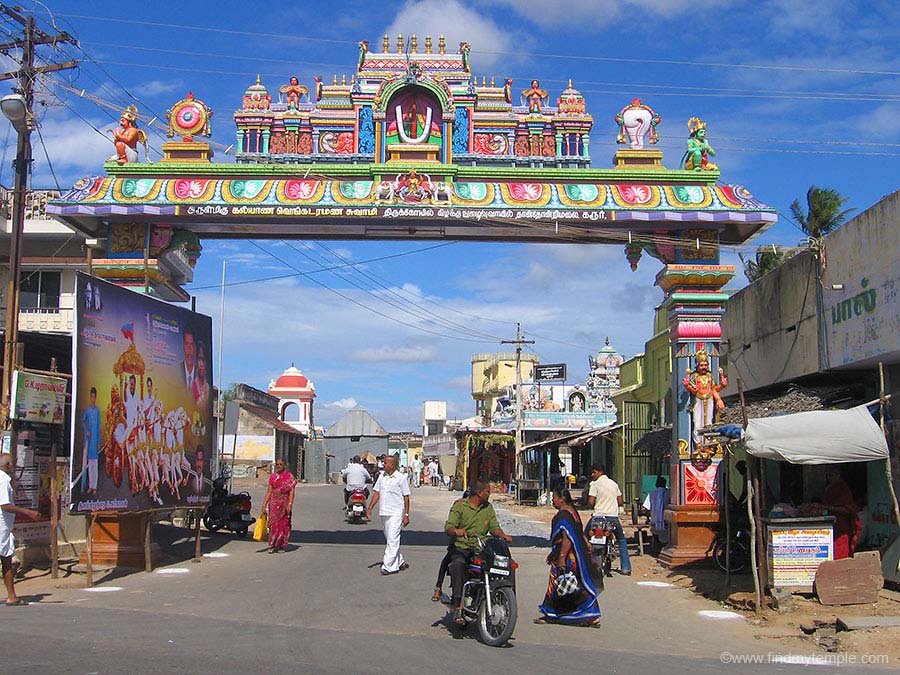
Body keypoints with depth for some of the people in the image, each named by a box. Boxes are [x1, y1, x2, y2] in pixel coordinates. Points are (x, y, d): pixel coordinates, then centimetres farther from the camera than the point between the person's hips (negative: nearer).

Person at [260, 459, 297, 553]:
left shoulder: (289, 476, 0)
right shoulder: (272, 477, 11)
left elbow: (291, 491, -6)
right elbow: (269, 492, 12)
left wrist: (290, 504, -15)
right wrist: (264, 504, 6)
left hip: (284, 503, -3)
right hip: (274, 502, 3)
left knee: (284, 524, 1)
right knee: (273, 523, -2)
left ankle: (282, 545, 8)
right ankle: (272, 545, 1)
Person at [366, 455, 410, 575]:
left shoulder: (401, 478, -7)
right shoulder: (382, 476, 9)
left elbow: (406, 497, -5)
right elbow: (377, 493, 13)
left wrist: (406, 515, -7)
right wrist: (370, 508, 6)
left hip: (396, 513, -7)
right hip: (384, 512, 7)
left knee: (392, 539, -11)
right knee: (388, 539, 14)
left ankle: (388, 566, -10)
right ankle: (400, 562, 27)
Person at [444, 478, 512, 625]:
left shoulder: (488, 508, 18)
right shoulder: (460, 505, 2)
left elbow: (494, 527, 14)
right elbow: (448, 527, -8)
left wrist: (503, 535, -9)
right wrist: (456, 531, -31)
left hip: (481, 549, 4)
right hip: (460, 547, -4)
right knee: (458, 564, -36)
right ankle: (458, 607, -37)